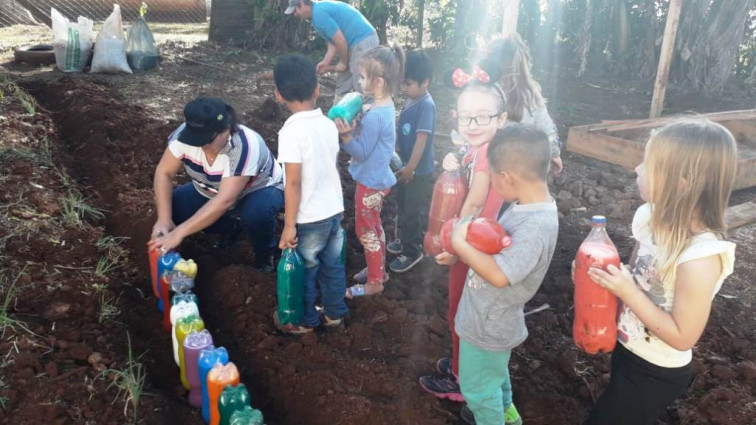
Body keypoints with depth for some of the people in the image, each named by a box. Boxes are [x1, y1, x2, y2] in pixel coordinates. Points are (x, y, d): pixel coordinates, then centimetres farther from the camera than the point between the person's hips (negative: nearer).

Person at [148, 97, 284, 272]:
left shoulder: (244, 146, -39)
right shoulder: (186, 133, -25)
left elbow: (225, 201, -44)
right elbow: (164, 173, -18)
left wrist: (179, 233, -47)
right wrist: (164, 219, -31)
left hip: (259, 190, -5)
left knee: (256, 214, -39)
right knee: (172, 204, -16)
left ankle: (265, 256, -4)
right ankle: (232, 228, 8)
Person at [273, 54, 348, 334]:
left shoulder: (291, 130, -20)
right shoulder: (329, 124, 0)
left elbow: (293, 182, -21)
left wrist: (289, 225, -15)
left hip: (310, 218, -6)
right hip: (335, 210, 6)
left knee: (304, 271, 13)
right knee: (332, 265, 20)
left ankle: (305, 321, 32)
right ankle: (334, 313, 37)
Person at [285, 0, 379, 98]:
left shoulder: (319, 13, -17)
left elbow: (340, 40, -19)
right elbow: (333, 41, 16)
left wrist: (343, 63, -6)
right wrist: (325, 62, 5)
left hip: (363, 42, -11)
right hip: (355, 42, 11)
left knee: (361, 87, -10)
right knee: (342, 84, 15)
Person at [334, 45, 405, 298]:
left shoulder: (374, 116, -28)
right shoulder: (386, 106, 2)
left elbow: (362, 152, -23)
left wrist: (345, 136, -34)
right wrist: (352, 128, -4)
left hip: (370, 182, -10)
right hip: (378, 178, 10)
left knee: (365, 231, 5)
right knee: (374, 226, 22)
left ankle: (374, 282, 20)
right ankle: (378, 270, 38)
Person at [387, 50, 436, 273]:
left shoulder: (426, 106, -24)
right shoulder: (411, 100, 2)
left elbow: (422, 139, -26)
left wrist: (410, 168, -22)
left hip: (419, 170, -8)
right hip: (406, 165, 9)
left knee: (414, 211, 6)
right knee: (404, 207, 23)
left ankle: (412, 251, 22)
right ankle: (407, 240, 42)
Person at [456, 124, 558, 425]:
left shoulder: (536, 227, -34)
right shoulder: (525, 206, -5)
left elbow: (499, 275, -37)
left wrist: (461, 244, -29)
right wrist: (465, 242, -3)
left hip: (488, 323, -9)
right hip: (490, 314, 9)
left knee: (478, 386, 16)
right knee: (493, 371, 34)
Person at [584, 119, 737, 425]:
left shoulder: (700, 258, -33)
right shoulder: (652, 217, -11)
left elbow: (682, 337, -25)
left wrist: (628, 293, -29)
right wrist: (604, 271, -14)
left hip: (657, 374, -7)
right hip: (627, 349, 7)